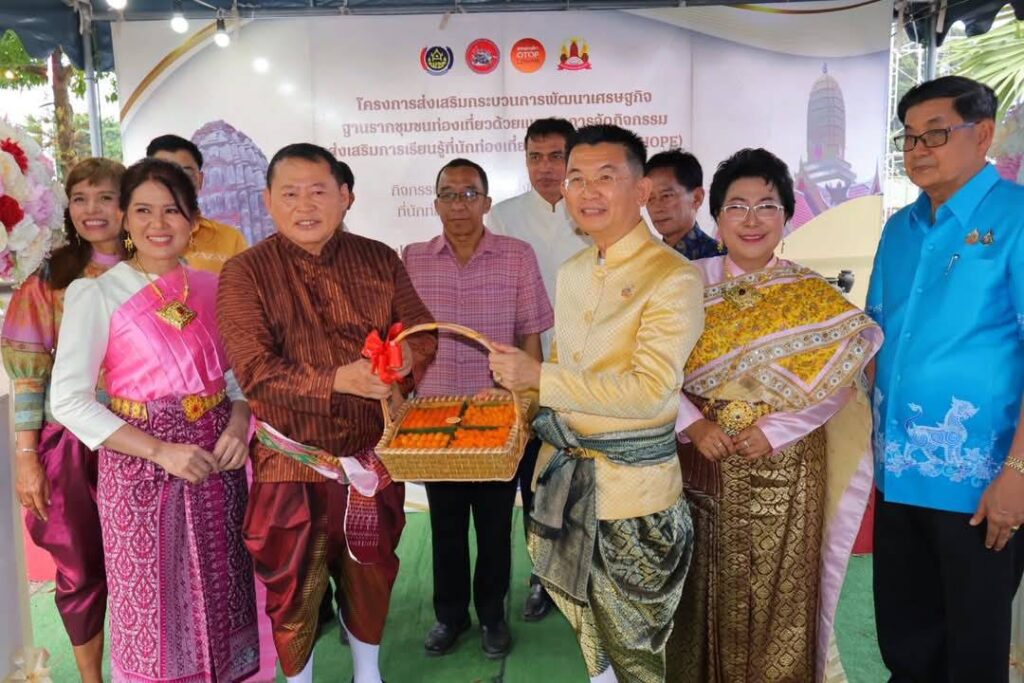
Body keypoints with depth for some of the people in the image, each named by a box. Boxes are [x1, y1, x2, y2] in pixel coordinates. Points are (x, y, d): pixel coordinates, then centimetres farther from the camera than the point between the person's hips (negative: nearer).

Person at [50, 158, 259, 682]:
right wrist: (159, 451, -18)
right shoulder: (96, 294, -7)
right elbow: (69, 400, -11)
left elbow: (240, 371, 12)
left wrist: (239, 424, -9)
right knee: (150, 603, 6)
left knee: (218, 594, 13)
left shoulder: (212, 288, 5)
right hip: (140, 467, -4)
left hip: (216, 462, 4)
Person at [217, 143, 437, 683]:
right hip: (291, 459, -3)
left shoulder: (380, 260, 1)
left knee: (371, 573, 20)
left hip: (373, 455, 3)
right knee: (294, 587, 12)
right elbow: (254, 370, -18)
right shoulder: (245, 272, -8)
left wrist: (405, 357, -23)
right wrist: (338, 380, -31)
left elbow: (424, 332, 1)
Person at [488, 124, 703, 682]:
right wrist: (517, 391, 2)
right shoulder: (571, 273, 8)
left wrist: (538, 377, -23)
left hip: (631, 483, -7)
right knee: (585, 619, 24)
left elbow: (649, 389, -25)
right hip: (563, 469, 7)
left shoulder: (672, 278, -16)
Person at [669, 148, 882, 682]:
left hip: (783, 469, -1)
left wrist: (775, 428, -17)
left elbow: (839, 380, -9)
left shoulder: (813, 295, -2)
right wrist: (692, 424, -15)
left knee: (774, 596, 8)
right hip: (702, 465, 1)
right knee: (706, 592, 12)